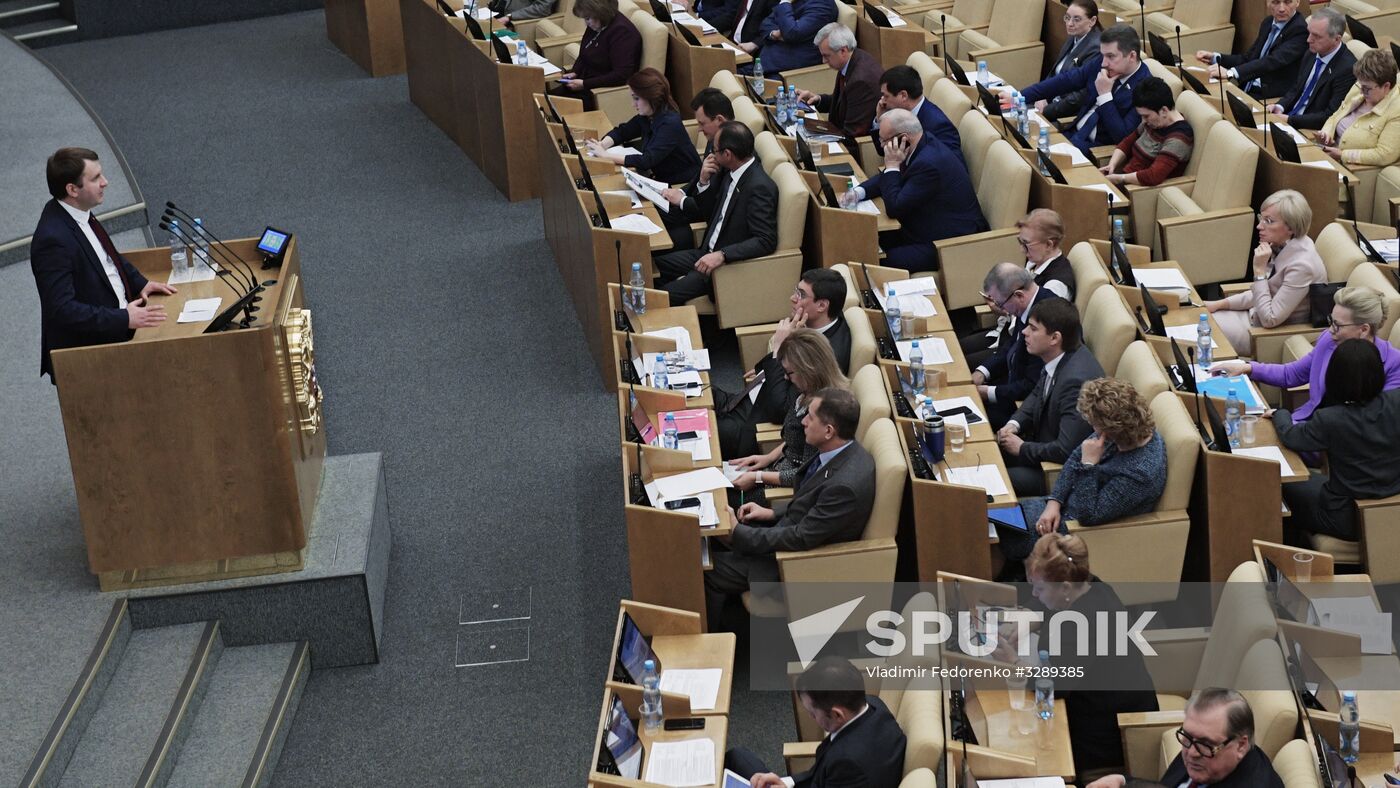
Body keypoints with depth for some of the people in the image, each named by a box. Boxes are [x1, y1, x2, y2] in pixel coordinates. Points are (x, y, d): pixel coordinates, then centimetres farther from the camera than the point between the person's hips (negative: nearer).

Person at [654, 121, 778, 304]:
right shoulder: (729, 172, 3)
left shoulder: (760, 187, -23)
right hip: (709, 253, 9)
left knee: (664, 296, -16)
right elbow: (706, 212, 15)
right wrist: (704, 181, -4)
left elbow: (766, 241, -27)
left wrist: (722, 255, -34)